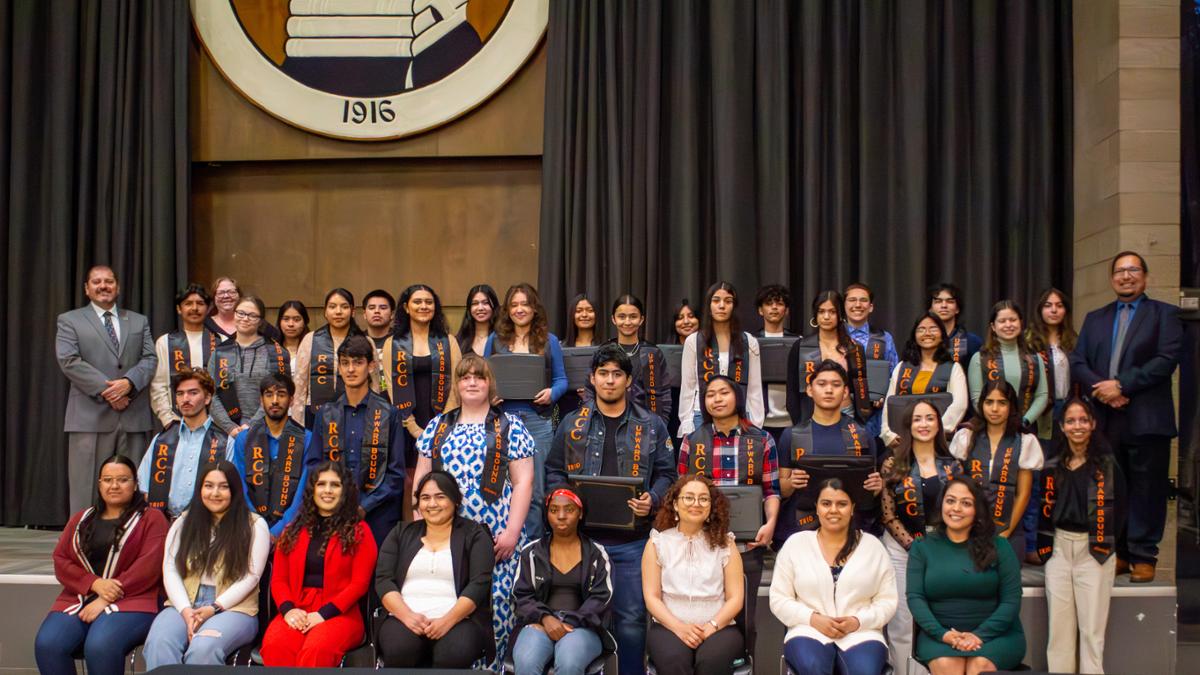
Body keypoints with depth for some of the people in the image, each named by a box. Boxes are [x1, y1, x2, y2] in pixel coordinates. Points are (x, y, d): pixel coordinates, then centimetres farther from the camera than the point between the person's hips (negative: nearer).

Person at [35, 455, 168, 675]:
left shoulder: (151, 518, 5)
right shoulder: (81, 519, 21)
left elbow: (149, 565, -8)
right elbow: (60, 560, 10)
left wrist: (106, 600, -15)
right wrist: (95, 584, -9)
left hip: (130, 601, -5)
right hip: (79, 598, 5)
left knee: (99, 646, -35)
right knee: (47, 644, -26)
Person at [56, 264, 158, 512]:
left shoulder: (139, 322, 18)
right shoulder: (69, 320, 9)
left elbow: (150, 359, 7)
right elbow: (69, 361, -5)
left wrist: (128, 382, -12)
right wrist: (106, 390, -12)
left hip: (134, 417, 3)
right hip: (90, 416, -3)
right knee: (88, 490, -3)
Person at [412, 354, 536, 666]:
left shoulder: (510, 427, 5)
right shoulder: (437, 426, 15)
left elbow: (523, 482, 0)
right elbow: (421, 478, 16)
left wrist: (511, 532, -8)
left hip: (496, 533, -3)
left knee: (495, 603, -8)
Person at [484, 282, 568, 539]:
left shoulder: (549, 341, 8)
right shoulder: (495, 340, 11)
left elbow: (561, 379, 9)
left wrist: (552, 393, -12)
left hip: (537, 420, -1)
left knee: (535, 489, 0)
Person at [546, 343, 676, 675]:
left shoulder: (651, 426, 7)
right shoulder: (572, 424, 8)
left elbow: (666, 474, 8)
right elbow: (554, 471, 12)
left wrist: (652, 500, -11)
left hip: (632, 538, 0)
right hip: (582, 535, 1)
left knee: (631, 617, 3)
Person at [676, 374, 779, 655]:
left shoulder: (761, 440, 5)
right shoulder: (692, 441, 7)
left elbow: (772, 490, 4)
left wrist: (770, 523, -12)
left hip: (747, 543, 0)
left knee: (743, 613, 9)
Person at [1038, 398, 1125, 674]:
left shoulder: (1107, 465, 0)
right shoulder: (1053, 468, 9)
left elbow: (1119, 509, -2)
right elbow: (1045, 511, 10)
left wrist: (1105, 543, -7)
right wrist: (1045, 549, 1)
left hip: (1095, 551, -3)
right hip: (1059, 548, 3)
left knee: (1091, 629, -3)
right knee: (1059, 627, 4)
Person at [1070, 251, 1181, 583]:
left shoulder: (1165, 314, 5)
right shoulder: (1095, 318, 17)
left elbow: (1167, 359, -9)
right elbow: (1077, 362, 8)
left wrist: (1121, 385, -14)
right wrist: (1102, 389, -10)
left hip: (1146, 418, -4)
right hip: (1105, 418, 4)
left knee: (1147, 490, 0)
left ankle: (1143, 557, 8)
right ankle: (1117, 553, 17)